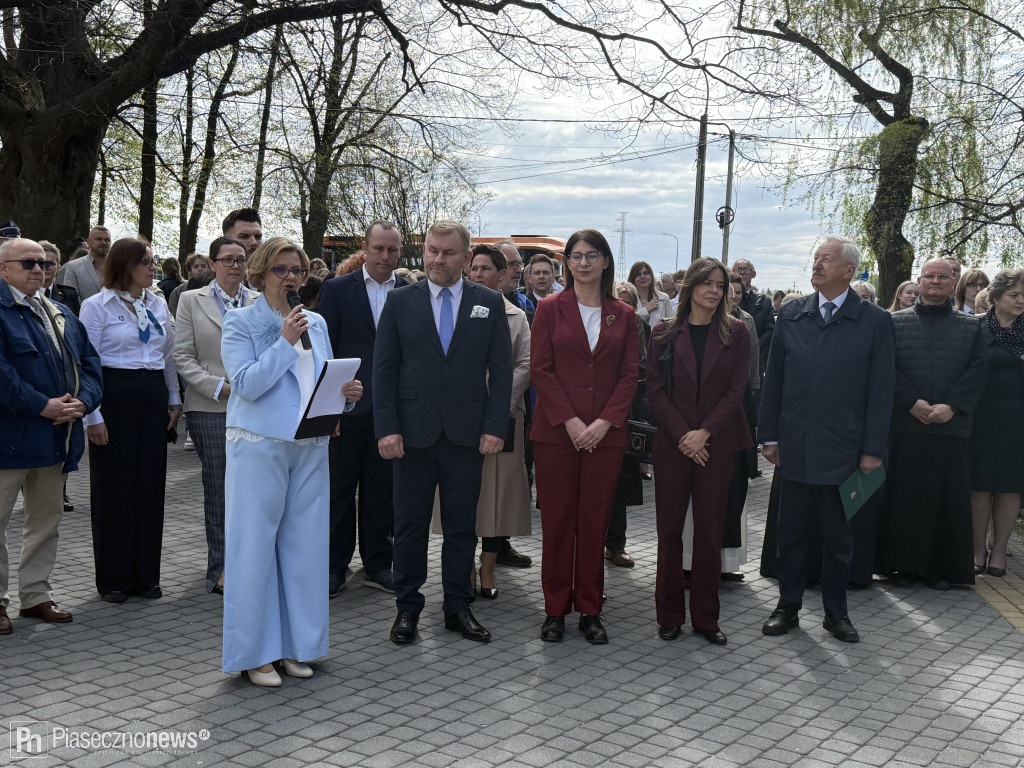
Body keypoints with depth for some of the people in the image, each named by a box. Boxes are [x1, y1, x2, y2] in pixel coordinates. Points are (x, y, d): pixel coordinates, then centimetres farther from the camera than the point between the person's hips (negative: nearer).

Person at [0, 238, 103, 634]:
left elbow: (89, 362, 13)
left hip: (57, 436, 7)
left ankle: (35, 594, 26)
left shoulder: (62, 314, 16)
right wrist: (42, 406, -21)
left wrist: (82, 401, -7)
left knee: (46, 519, 14)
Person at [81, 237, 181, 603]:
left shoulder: (158, 305, 12)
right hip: (114, 396, -5)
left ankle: (146, 575, 17)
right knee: (113, 488, 2)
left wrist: (174, 400, 15)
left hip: (153, 398, 5)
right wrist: (92, 415, -12)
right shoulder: (97, 306, -4)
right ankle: (114, 579, 12)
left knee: (151, 486, 7)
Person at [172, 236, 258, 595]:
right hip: (210, 408, -1)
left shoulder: (260, 302, 11)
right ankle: (220, 568, 12)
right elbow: (182, 357, 1)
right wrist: (220, 387, -9)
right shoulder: (191, 301, 6)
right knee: (218, 488, 2)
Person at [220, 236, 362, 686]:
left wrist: (345, 393, -2)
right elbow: (246, 384, -14)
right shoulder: (240, 322, -2)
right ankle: (255, 653, 9)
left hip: (310, 447, 5)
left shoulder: (315, 324, 14)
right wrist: (285, 341, -17)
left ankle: (295, 644, 19)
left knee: (305, 543, 7)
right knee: (255, 545, -1)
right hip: (259, 446, -5)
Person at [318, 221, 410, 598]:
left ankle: (377, 565, 21)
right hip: (348, 407, -2)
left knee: (382, 492, 10)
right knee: (339, 490, 6)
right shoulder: (337, 289, 1)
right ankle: (335, 567, 17)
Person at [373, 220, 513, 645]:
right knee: (410, 525, 7)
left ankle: (458, 608, 21)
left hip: (467, 434, 1)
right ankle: (407, 608, 19)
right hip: (414, 432, 0)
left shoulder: (489, 303, 5)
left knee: (462, 527, 9)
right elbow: (383, 368, 1)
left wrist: (495, 427, -6)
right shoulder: (400, 301, 4)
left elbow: (501, 370, 3)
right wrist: (386, 428, -7)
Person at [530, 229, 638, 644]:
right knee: (557, 520, 2)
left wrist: (604, 421, -9)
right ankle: (555, 610, 13)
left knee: (595, 522, 5)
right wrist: (570, 421, -12)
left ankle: (589, 610, 16)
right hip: (556, 432, -1)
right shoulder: (550, 310, 4)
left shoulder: (624, 315, 9)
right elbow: (540, 369, -2)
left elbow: (630, 374, 5)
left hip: (606, 434, 1)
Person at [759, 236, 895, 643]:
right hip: (794, 448, 2)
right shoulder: (791, 315, 5)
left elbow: (881, 391, -2)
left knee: (838, 537, 9)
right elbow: (773, 379, 7)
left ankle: (836, 612, 24)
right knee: (790, 533, 10)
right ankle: (788, 606, 24)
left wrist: (872, 450, -6)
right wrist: (769, 436, 3)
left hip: (843, 450, -2)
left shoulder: (875, 321, -2)